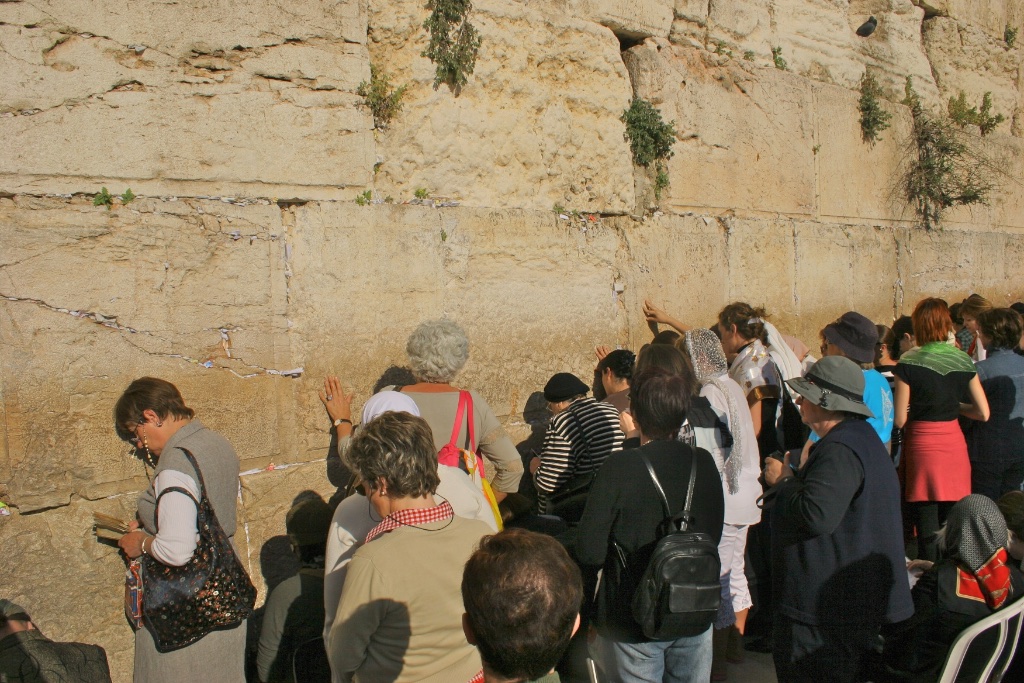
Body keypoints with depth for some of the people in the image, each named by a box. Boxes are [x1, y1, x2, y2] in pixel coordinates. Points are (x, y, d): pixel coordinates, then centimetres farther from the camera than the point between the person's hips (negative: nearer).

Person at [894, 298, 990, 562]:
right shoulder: (963, 360, 2)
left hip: (922, 445, -4)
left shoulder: (909, 363, -11)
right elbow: (983, 413, 4)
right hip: (955, 444, 4)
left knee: (927, 532, 2)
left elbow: (899, 420, -10)